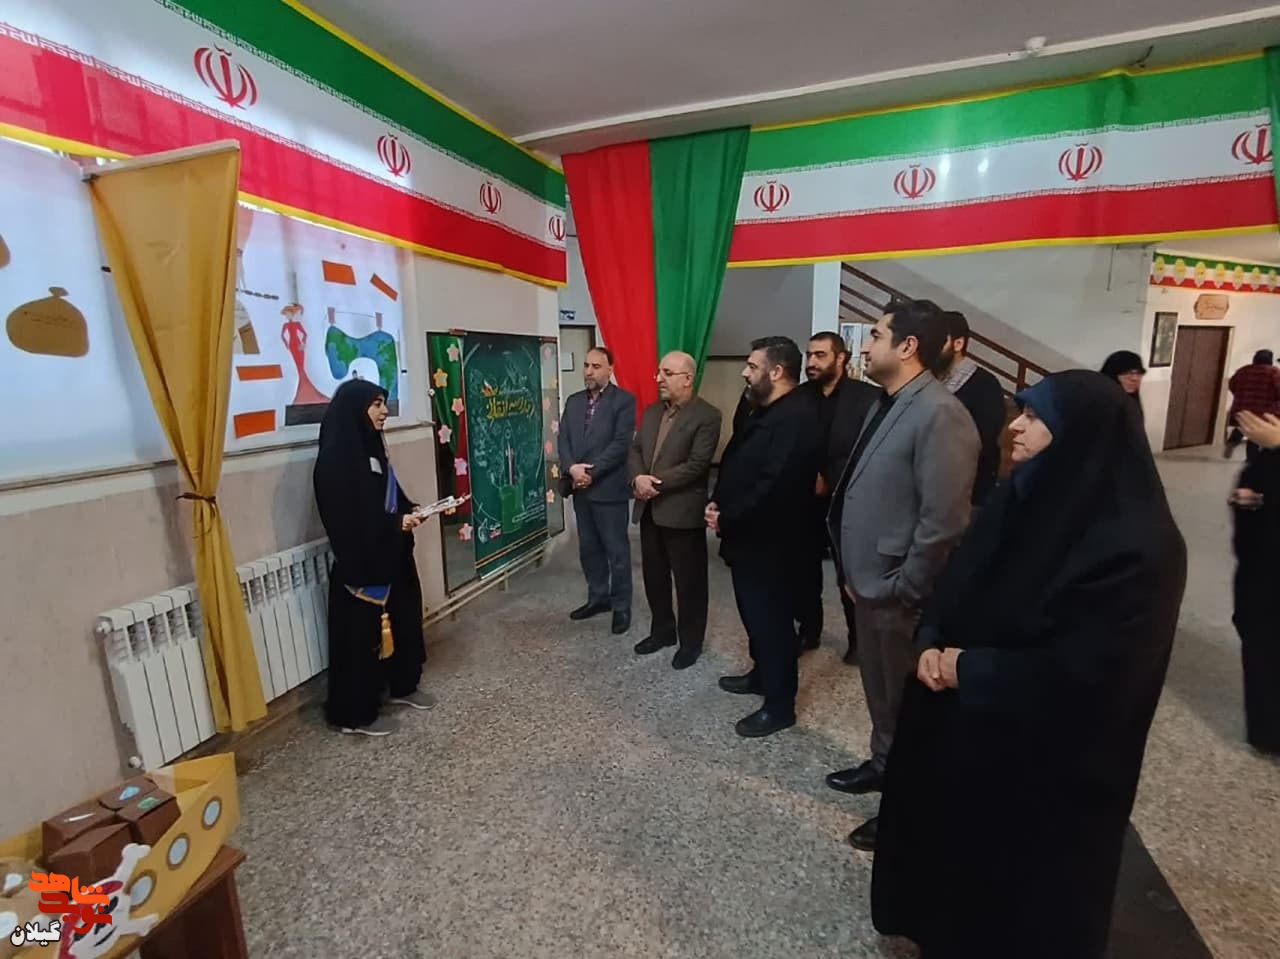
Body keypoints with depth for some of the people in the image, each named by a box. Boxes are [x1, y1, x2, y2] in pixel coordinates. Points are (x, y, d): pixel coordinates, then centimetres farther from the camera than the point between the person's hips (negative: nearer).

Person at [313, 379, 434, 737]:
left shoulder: (371, 446, 8)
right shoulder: (336, 457, -19)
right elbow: (346, 518, -23)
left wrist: (411, 512, -2)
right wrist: (397, 523, -22)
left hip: (392, 555, 9)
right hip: (360, 562, -9)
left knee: (403, 617, 19)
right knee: (363, 632, 4)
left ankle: (403, 686, 38)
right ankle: (355, 714, 20)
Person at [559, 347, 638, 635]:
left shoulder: (624, 400, -6)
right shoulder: (573, 401, 13)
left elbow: (621, 443, -14)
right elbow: (563, 439, 7)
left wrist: (591, 472, -17)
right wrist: (572, 467, -12)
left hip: (608, 488, -6)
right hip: (580, 487, 6)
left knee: (617, 550, 4)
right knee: (588, 548, 15)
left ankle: (621, 606, 17)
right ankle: (598, 598, 31)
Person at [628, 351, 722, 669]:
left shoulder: (707, 416, -11)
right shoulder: (651, 412, 12)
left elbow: (696, 465, -19)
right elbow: (635, 450, 9)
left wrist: (657, 483, -19)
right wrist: (638, 478, -11)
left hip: (683, 511, -7)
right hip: (649, 509, 7)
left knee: (689, 581, 7)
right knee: (654, 577, 18)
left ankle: (690, 641, 25)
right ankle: (662, 630, 37)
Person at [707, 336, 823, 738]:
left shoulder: (795, 420, -22)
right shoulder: (763, 412, 12)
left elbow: (773, 488, -28)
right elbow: (735, 464, 15)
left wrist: (726, 519, -18)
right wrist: (717, 502, -1)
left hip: (768, 542, -10)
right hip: (748, 537, 10)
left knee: (772, 620, 4)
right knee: (754, 614, 22)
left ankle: (780, 705, 19)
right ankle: (762, 675, 41)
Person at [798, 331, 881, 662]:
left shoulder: (868, 397, -6)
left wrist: (830, 480, -16)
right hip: (805, 501, 3)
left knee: (850, 578, 9)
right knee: (805, 572, 10)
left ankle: (858, 639, 28)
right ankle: (808, 630, 30)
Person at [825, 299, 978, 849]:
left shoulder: (939, 414, -21)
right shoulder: (890, 405, 8)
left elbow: (944, 520, -24)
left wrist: (902, 589, -16)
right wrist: (858, 575, 13)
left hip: (899, 596, -8)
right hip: (871, 584, 8)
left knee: (906, 704, 12)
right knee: (880, 693, 25)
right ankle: (883, 764, 48)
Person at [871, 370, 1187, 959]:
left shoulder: (1133, 546, -24)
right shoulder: (1022, 496, 1)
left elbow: (1084, 675, -27)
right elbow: (956, 584, 5)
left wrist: (970, 669, -18)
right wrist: (932, 645, -11)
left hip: (1045, 760, -7)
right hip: (963, 723, 8)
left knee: (1021, 884, 17)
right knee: (952, 838, 26)